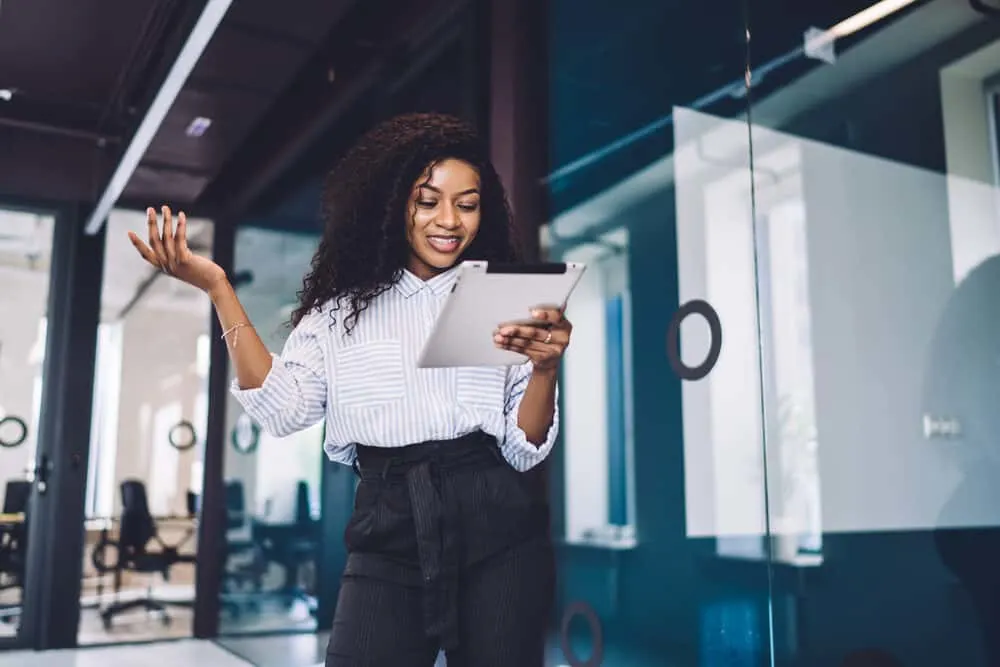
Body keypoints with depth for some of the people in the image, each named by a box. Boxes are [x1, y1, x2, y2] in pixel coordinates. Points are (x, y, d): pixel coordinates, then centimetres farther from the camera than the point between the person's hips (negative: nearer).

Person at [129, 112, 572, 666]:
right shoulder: (344, 311, 9)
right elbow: (281, 408, -5)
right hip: (389, 538, 0)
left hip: (498, 534, 1)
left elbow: (525, 451, 2)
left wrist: (545, 369, -18)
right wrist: (217, 287, -7)